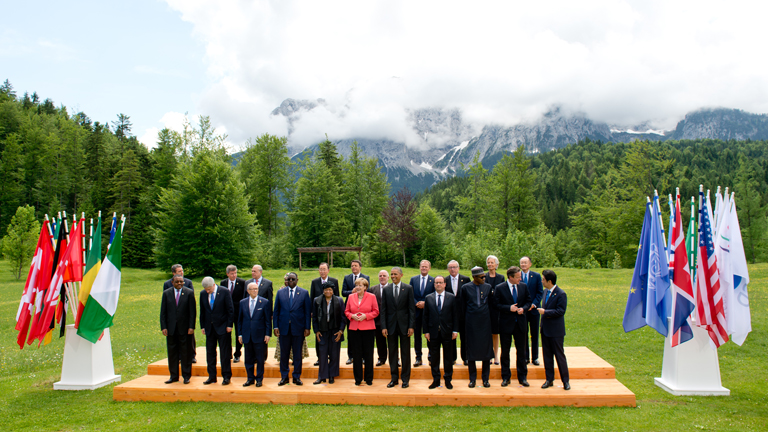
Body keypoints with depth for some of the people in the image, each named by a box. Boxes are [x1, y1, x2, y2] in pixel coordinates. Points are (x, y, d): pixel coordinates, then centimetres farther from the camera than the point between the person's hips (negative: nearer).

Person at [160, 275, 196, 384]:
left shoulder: (189, 293, 0)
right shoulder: (166, 293, 6)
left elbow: (193, 311, -2)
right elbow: (163, 312, 5)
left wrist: (191, 327, -9)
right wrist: (163, 327, -3)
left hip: (184, 328, -2)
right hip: (171, 328, 2)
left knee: (185, 352, 3)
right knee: (172, 352, 8)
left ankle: (186, 376, 13)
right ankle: (174, 376, 18)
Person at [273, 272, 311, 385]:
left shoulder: (304, 293, 3)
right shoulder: (280, 292, 7)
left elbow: (308, 311, 1)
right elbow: (276, 311, 8)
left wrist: (307, 327, -4)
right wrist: (276, 326, -1)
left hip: (298, 328, -1)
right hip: (283, 328, 1)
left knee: (297, 354, 5)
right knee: (284, 353, 6)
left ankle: (297, 377, 16)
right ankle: (284, 376, 18)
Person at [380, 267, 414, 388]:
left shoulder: (408, 288, 0)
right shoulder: (386, 289, 5)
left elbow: (411, 308, -1)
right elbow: (383, 309, 4)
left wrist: (411, 326, -8)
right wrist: (383, 326, -3)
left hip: (404, 324, -2)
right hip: (391, 325, 2)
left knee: (405, 352, 4)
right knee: (392, 352, 7)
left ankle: (405, 378, 14)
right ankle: (394, 378, 17)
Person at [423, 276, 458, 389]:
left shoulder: (452, 298, 3)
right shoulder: (428, 298, 6)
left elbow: (455, 315, 2)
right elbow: (425, 316, 5)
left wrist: (455, 330, -4)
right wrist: (426, 331, -1)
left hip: (447, 332, -1)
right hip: (433, 332, 1)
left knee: (448, 356, 6)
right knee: (434, 357, 6)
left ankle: (448, 379, 17)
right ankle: (436, 379, 17)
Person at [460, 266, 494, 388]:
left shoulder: (488, 287, 3)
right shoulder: (466, 288, -1)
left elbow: (490, 304, 11)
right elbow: (462, 306, 6)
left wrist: (486, 314, 7)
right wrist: (466, 319, 8)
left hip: (485, 322, 1)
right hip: (471, 323, -1)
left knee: (486, 349, 4)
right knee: (471, 350, 4)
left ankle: (485, 378, 16)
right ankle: (472, 379, 15)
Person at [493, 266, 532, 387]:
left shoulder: (523, 286, 2)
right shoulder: (500, 288, -8)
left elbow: (528, 301, 9)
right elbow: (496, 305, -8)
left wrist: (523, 308, -10)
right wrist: (509, 308, -19)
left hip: (520, 323, 3)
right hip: (506, 324, -2)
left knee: (521, 351, 9)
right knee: (505, 352, 7)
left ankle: (522, 377, 20)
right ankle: (505, 377, 19)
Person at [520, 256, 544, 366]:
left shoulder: (536, 276, 2)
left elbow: (540, 292, 1)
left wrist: (534, 304, -12)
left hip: (533, 309, 0)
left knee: (534, 334, 6)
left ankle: (535, 357, 14)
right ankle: (525, 357, 14)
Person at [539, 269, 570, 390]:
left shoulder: (561, 294, -14)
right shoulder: (546, 292, 11)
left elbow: (561, 311, -20)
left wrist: (545, 312, -21)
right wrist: (540, 310, 4)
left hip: (556, 331, -7)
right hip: (545, 330, 7)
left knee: (559, 355, 1)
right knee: (547, 355, 11)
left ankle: (566, 381, 11)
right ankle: (549, 379, 19)